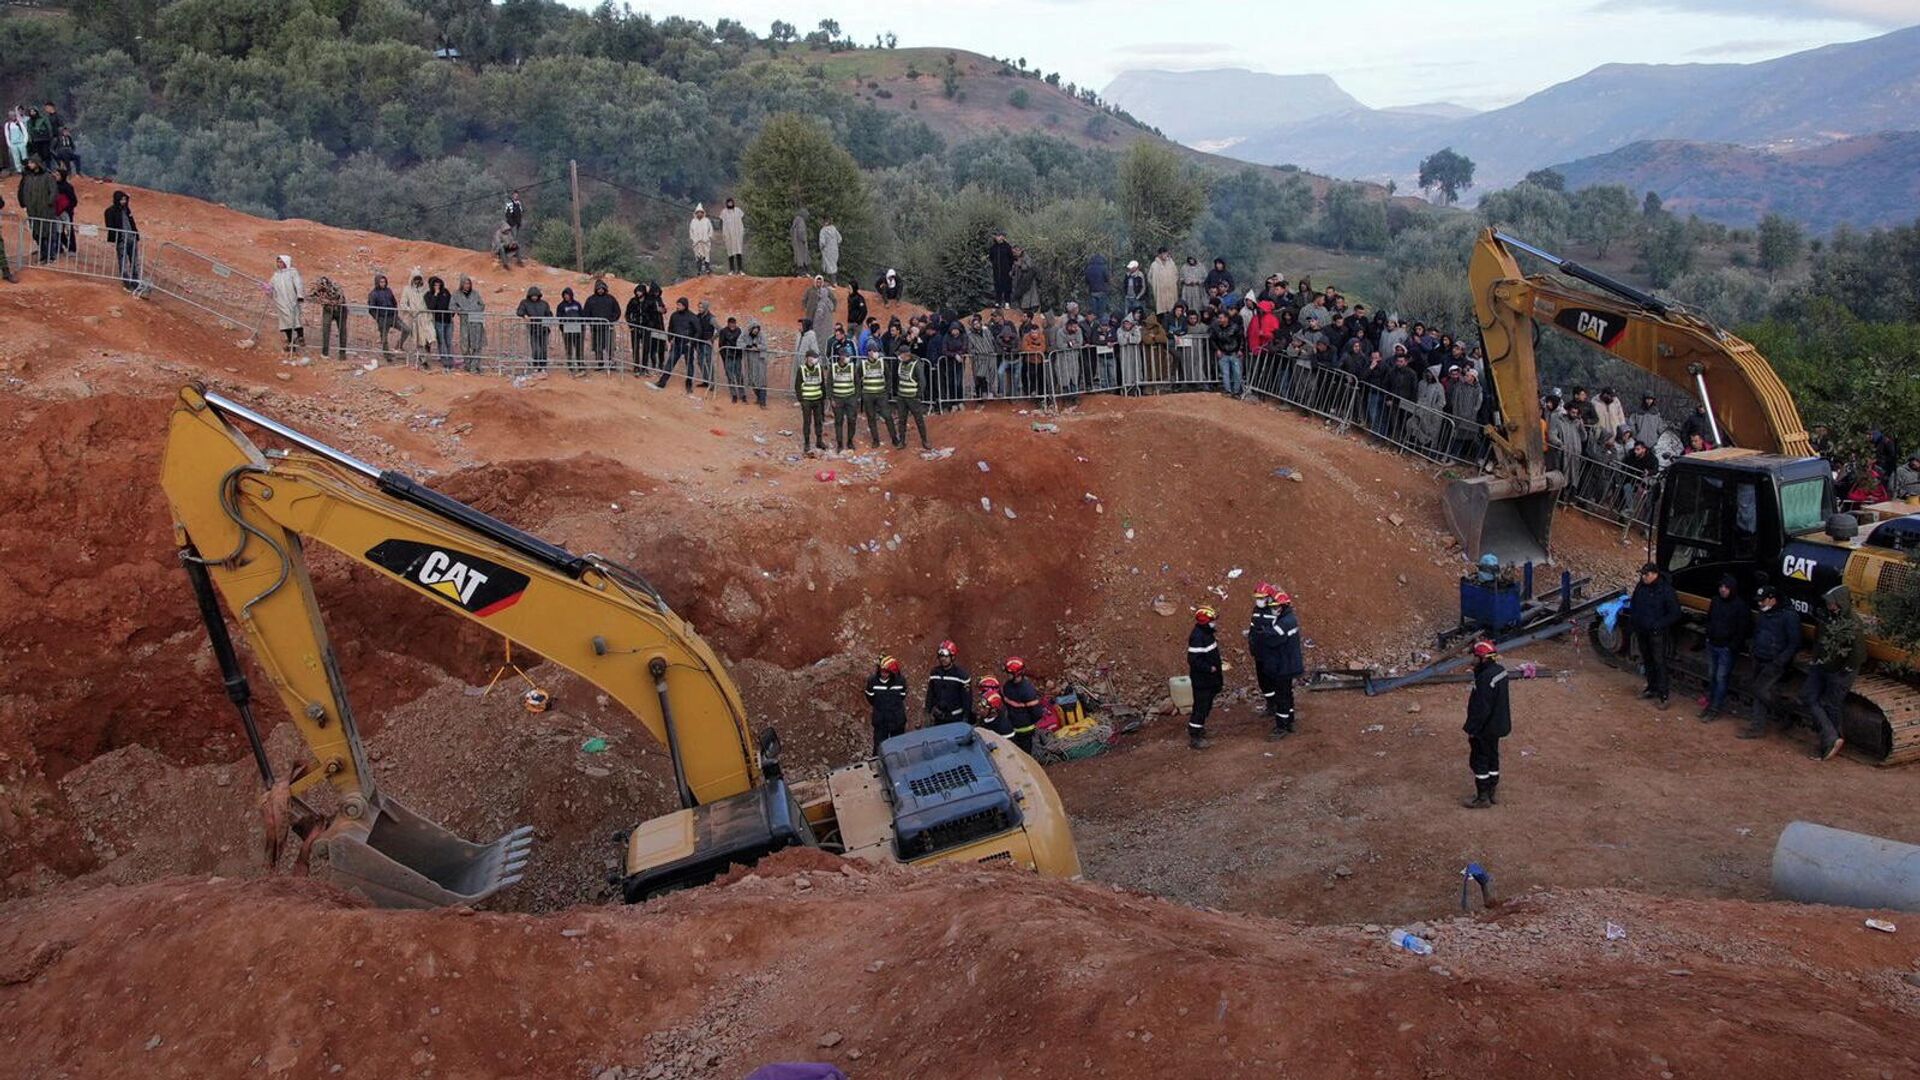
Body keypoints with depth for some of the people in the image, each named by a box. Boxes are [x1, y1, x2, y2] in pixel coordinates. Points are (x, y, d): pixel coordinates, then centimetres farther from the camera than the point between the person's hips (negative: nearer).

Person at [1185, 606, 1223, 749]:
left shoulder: (1207, 632, 6)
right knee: (1201, 707, -2)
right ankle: (1194, 738, 7)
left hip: (1209, 678, 10)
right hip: (1201, 679, -10)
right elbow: (1194, 659, -29)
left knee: (1206, 705, 20)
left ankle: (1198, 728, 35)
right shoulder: (1197, 636, -25)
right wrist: (1210, 668, -21)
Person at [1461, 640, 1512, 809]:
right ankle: (1493, 793, 31)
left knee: (1479, 761, 2)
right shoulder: (1499, 671, 3)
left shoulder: (1486, 678, -27)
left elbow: (1482, 708, -25)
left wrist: (1472, 729, -18)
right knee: (1492, 758, 20)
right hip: (1497, 725, 10)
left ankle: (1483, 798, 10)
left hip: (1486, 728, -10)